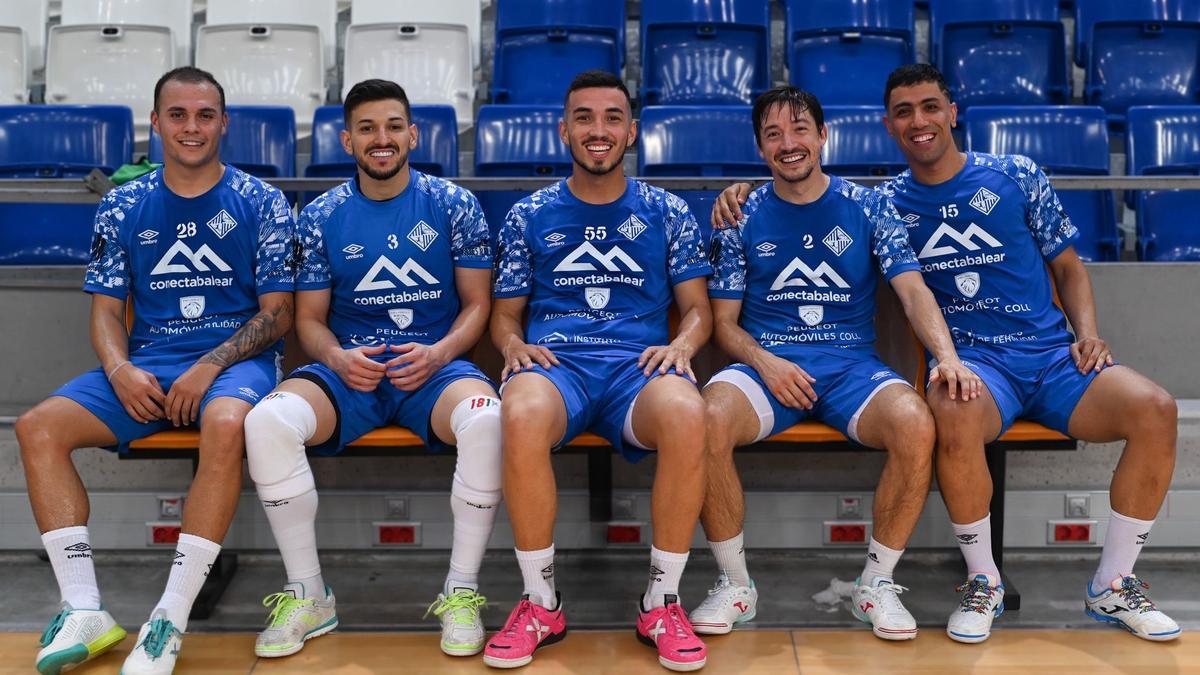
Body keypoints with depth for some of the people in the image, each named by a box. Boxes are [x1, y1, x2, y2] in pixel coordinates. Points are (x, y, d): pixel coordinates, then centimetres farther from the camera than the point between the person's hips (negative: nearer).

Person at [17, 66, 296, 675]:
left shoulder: (261, 203, 3)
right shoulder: (123, 206, 12)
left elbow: (277, 312, -1)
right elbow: (106, 309, 11)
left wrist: (209, 366, -15)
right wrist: (119, 370, -10)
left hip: (236, 359, -4)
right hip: (144, 365, 4)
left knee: (225, 424, -38)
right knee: (39, 426, -19)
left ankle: (170, 620, -30)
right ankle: (85, 612, -16)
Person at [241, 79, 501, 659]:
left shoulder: (452, 204, 5)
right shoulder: (322, 216, 8)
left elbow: (477, 304, 6)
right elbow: (309, 318, 11)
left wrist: (438, 353, -14)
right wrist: (337, 358, -12)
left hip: (435, 364, -1)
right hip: (349, 367, 2)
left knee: (486, 419, -36)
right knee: (267, 421, -29)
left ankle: (461, 591, -16)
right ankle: (308, 595, -10)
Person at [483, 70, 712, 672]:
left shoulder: (667, 213, 16)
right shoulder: (530, 215, 16)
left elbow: (697, 309, 16)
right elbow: (504, 314, 18)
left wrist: (681, 345, -6)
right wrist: (515, 344, -6)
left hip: (639, 364, 0)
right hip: (553, 362, 0)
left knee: (687, 416, -37)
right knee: (521, 416, -38)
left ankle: (662, 603, -15)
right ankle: (540, 604, -15)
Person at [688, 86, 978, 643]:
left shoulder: (868, 208, 9)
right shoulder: (742, 218, 10)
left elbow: (913, 290, -1)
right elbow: (724, 320, 9)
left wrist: (947, 356, -20)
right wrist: (763, 362, -12)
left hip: (852, 364, 0)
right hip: (765, 362, 0)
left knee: (917, 425, -31)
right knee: (708, 422, -33)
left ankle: (877, 584, -7)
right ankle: (735, 585, -9)